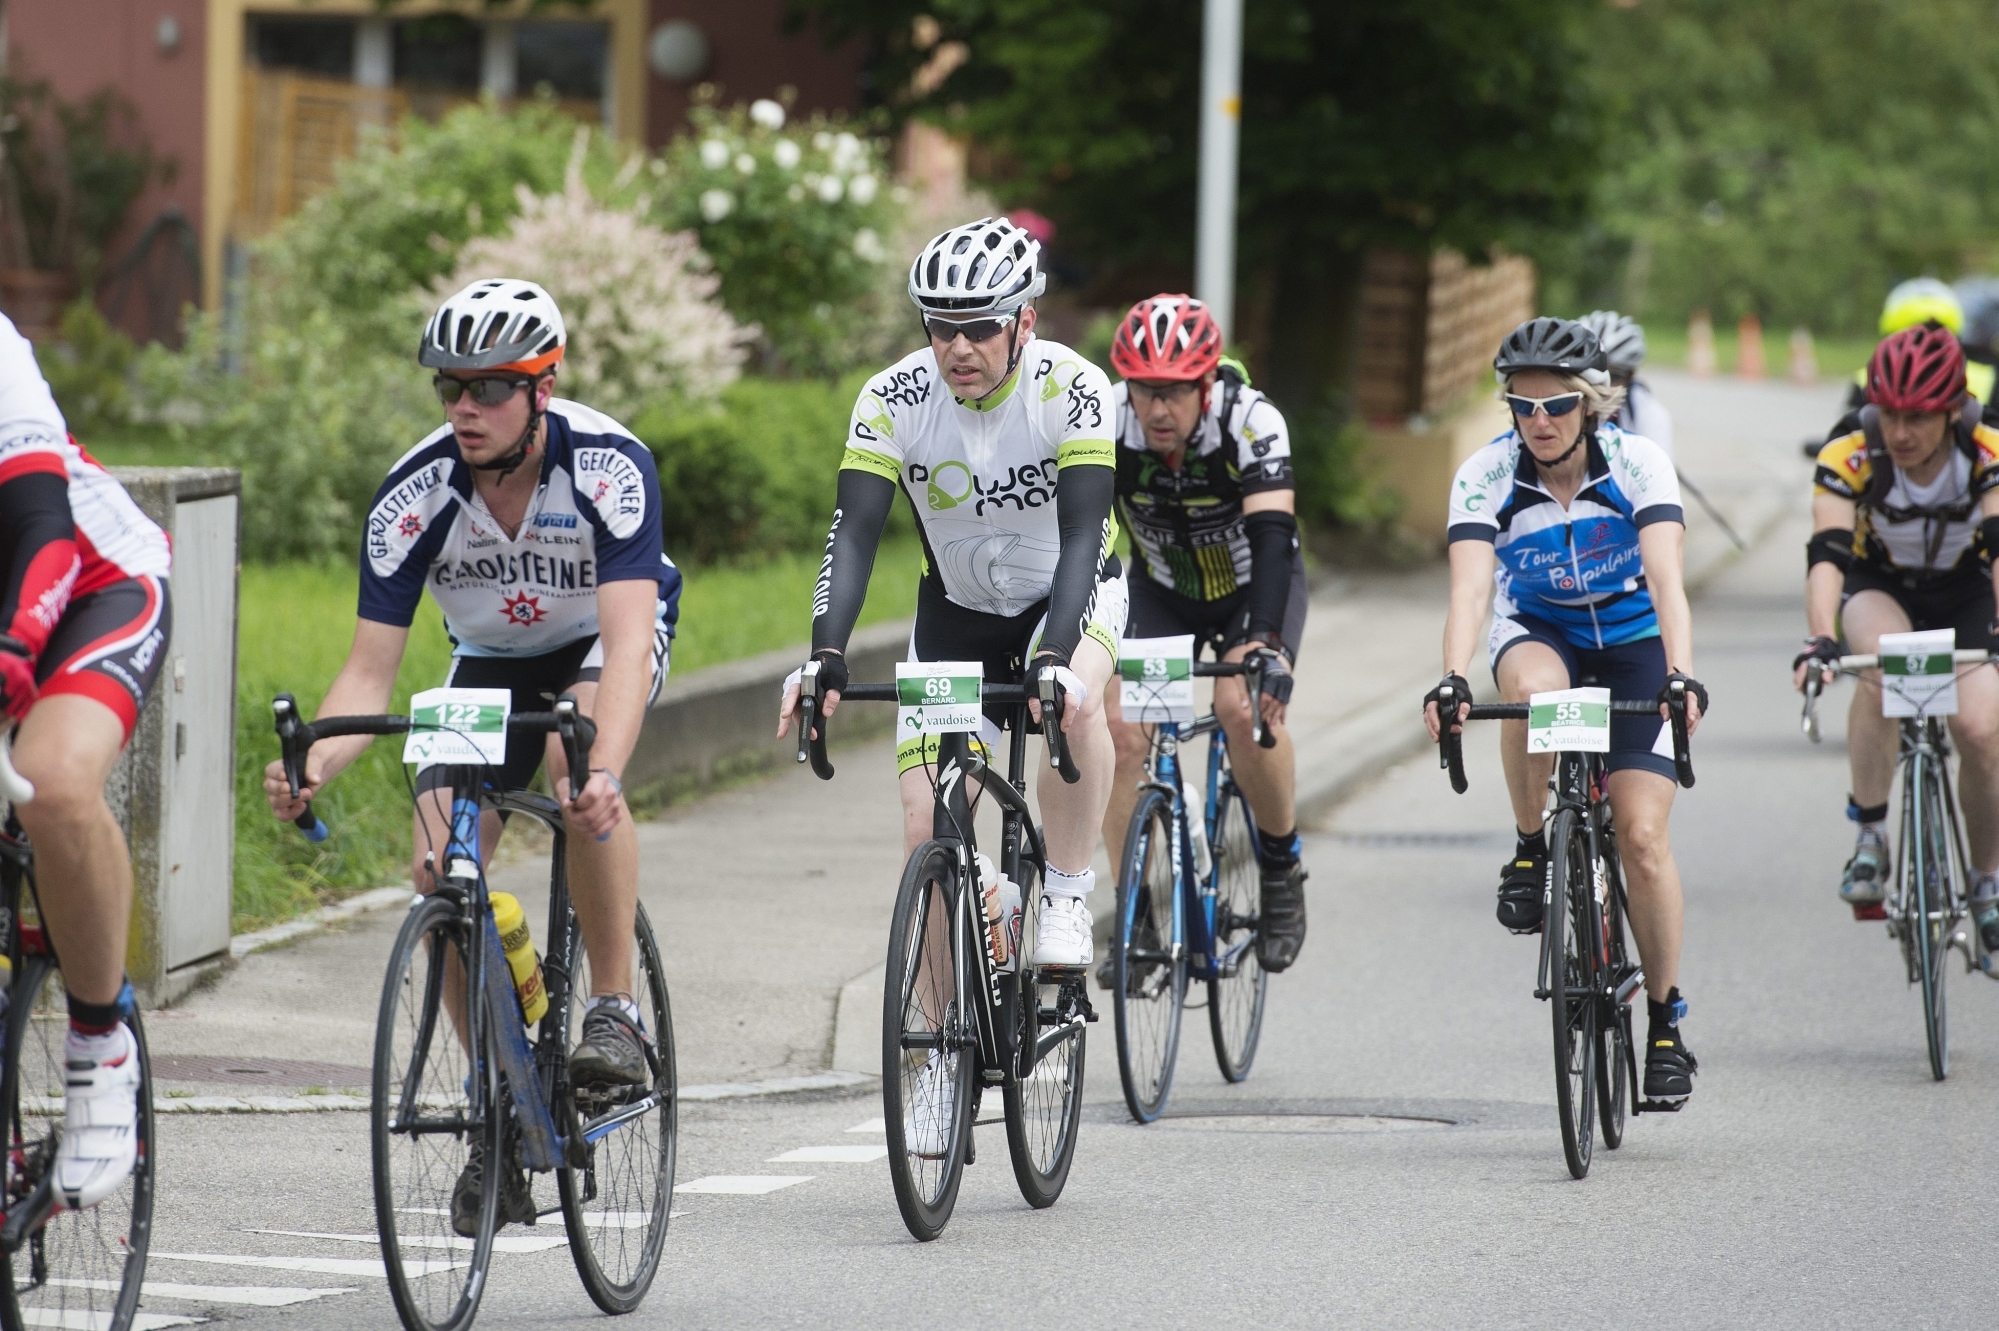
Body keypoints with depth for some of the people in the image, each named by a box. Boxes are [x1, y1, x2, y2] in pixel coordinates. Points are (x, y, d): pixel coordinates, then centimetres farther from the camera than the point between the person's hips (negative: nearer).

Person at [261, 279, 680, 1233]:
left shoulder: (609, 465, -33)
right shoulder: (414, 495, -26)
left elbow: (627, 639, -42)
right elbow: (370, 671, -24)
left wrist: (606, 773, -59)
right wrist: (313, 767, -44)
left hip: (603, 642, -3)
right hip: (491, 660, 3)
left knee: (577, 764, -36)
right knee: (440, 870, -14)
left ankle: (615, 1011, -22)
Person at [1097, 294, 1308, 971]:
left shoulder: (1250, 420, -32)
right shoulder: (1105, 424, -26)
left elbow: (1272, 535, -42)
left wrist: (1264, 643, -56)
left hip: (1255, 585, -3)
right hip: (1163, 590, 3)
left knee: (1244, 705, -29)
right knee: (1120, 726, -18)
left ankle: (1282, 869, -6)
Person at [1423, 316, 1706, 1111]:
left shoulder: (1637, 465, -23)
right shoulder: (1487, 477, -21)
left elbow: (1665, 578, -34)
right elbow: (1470, 586, -33)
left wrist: (1681, 675, -51)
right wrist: (1452, 679, -50)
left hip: (1632, 640, -1)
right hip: (1537, 633, 1)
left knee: (1642, 836, -13)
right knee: (1535, 687, -39)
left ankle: (1665, 1023, 2)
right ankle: (1530, 852, -16)